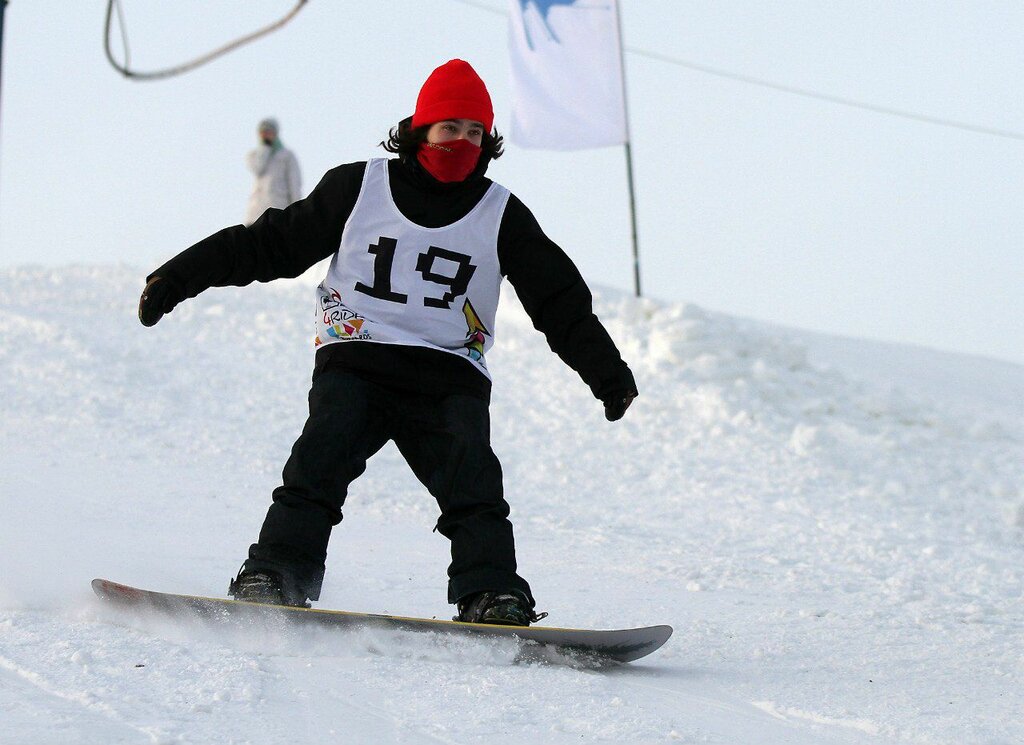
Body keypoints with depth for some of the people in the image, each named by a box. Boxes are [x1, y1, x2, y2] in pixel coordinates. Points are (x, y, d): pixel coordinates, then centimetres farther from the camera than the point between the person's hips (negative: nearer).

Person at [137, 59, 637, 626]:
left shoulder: (503, 218, 10)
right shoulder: (357, 188, 9)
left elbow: (561, 302, 11)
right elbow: (269, 243, 13)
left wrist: (608, 373, -1)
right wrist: (180, 277, 8)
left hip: (450, 379, 1)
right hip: (355, 362, 0)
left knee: (470, 474, -21)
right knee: (325, 450, -23)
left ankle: (492, 596, -27)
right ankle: (276, 574, -26)